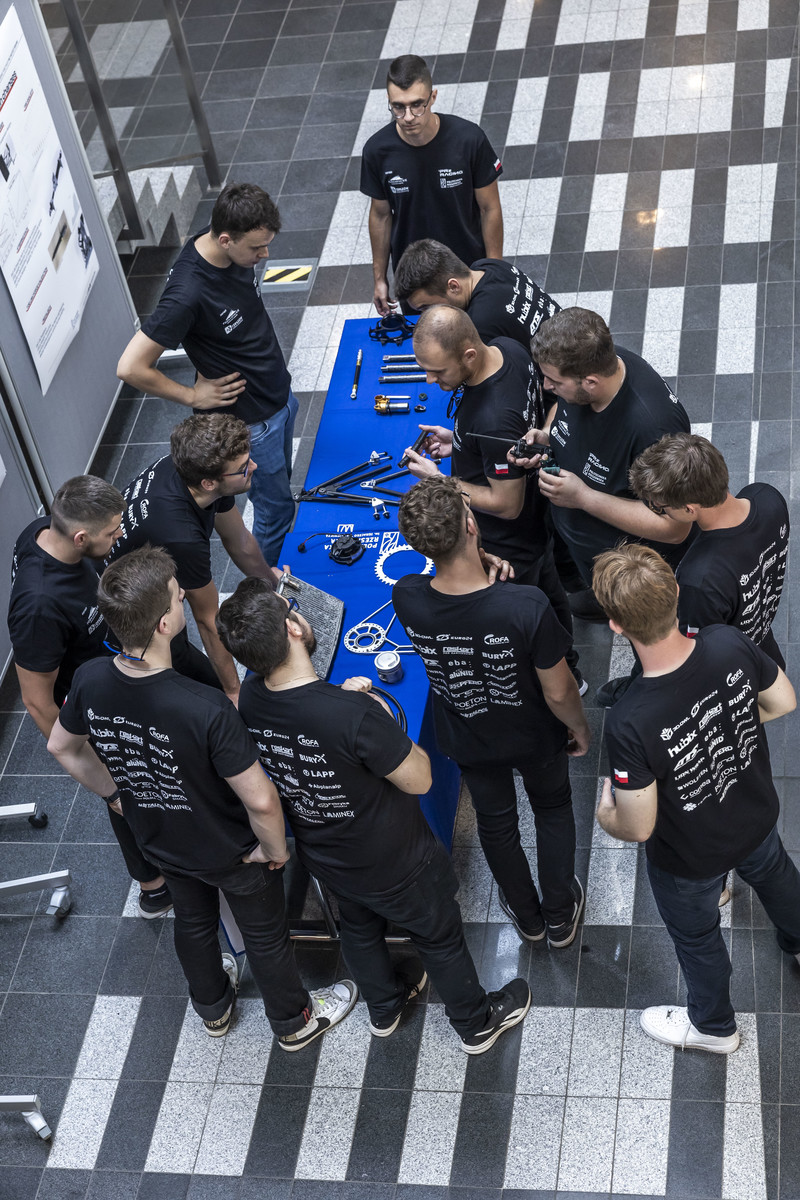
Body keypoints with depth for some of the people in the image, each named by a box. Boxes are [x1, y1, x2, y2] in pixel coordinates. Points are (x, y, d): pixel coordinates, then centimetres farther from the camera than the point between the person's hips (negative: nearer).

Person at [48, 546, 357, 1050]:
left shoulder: (90, 681, -25)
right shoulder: (207, 710, -43)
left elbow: (62, 746, -4)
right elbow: (261, 801, -35)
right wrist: (275, 848, -14)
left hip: (159, 840, 5)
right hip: (232, 852, -5)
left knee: (194, 919, 33)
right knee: (265, 935, 24)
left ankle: (213, 1007, 61)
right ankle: (294, 1022, 51)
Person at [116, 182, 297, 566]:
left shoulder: (231, 246, -13)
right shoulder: (188, 294, -37)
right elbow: (131, 368, -31)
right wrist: (193, 396, -19)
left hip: (278, 394, 8)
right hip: (251, 420, -8)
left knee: (280, 487, 26)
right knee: (275, 507, 10)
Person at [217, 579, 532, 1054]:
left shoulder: (249, 700, -21)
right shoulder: (353, 714, -42)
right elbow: (419, 779, -26)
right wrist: (382, 716, -15)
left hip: (323, 856, 5)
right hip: (394, 863, -5)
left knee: (359, 926, 34)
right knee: (440, 936, 23)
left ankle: (384, 1007, 61)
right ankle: (477, 1023, 48)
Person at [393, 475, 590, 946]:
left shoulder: (407, 600, -32)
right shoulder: (527, 606, -41)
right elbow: (558, 693, -24)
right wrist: (580, 728, -3)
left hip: (468, 740, 2)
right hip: (535, 737, -2)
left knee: (496, 823, 30)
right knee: (553, 810, 30)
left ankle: (527, 916, 55)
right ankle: (560, 916, 50)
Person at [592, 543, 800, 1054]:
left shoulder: (630, 724, -43)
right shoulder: (730, 643, -29)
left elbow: (638, 829, -29)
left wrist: (605, 813, -7)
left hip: (692, 856, -4)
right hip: (757, 814, 5)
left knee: (696, 936, 28)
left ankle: (713, 1025, 57)